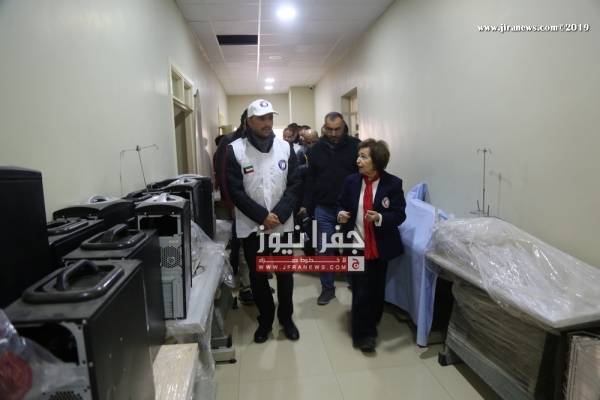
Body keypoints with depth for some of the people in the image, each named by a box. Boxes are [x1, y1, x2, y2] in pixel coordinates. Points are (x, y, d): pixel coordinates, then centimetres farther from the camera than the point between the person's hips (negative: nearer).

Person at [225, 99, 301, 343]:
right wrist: (263, 216, -16)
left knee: (285, 273, 13)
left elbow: (294, 185, -1)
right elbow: (235, 191, -10)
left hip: (283, 225, 2)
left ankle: (286, 318, 34)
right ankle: (265, 320, 33)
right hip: (251, 227, -1)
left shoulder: (285, 148, 1)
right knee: (257, 276, 12)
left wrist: (278, 214, -14)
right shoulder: (235, 150, -7)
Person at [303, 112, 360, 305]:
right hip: (323, 209, 2)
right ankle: (327, 288, 25)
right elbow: (310, 179, 6)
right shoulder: (316, 149, 2)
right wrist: (307, 205, 4)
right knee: (324, 251, 8)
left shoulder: (355, 146, -6)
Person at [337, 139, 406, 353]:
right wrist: (341, 214, -14)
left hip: (380, 247, 0)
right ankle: (363, 334, 20)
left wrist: (380, 218, -28)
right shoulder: (351, 181, -3)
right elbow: (341, 204, 9)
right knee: (361, 291, 2)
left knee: (377, 290, 16)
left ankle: (371, 325, 40)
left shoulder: (393, 184, -10)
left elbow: (399, 215, -10)